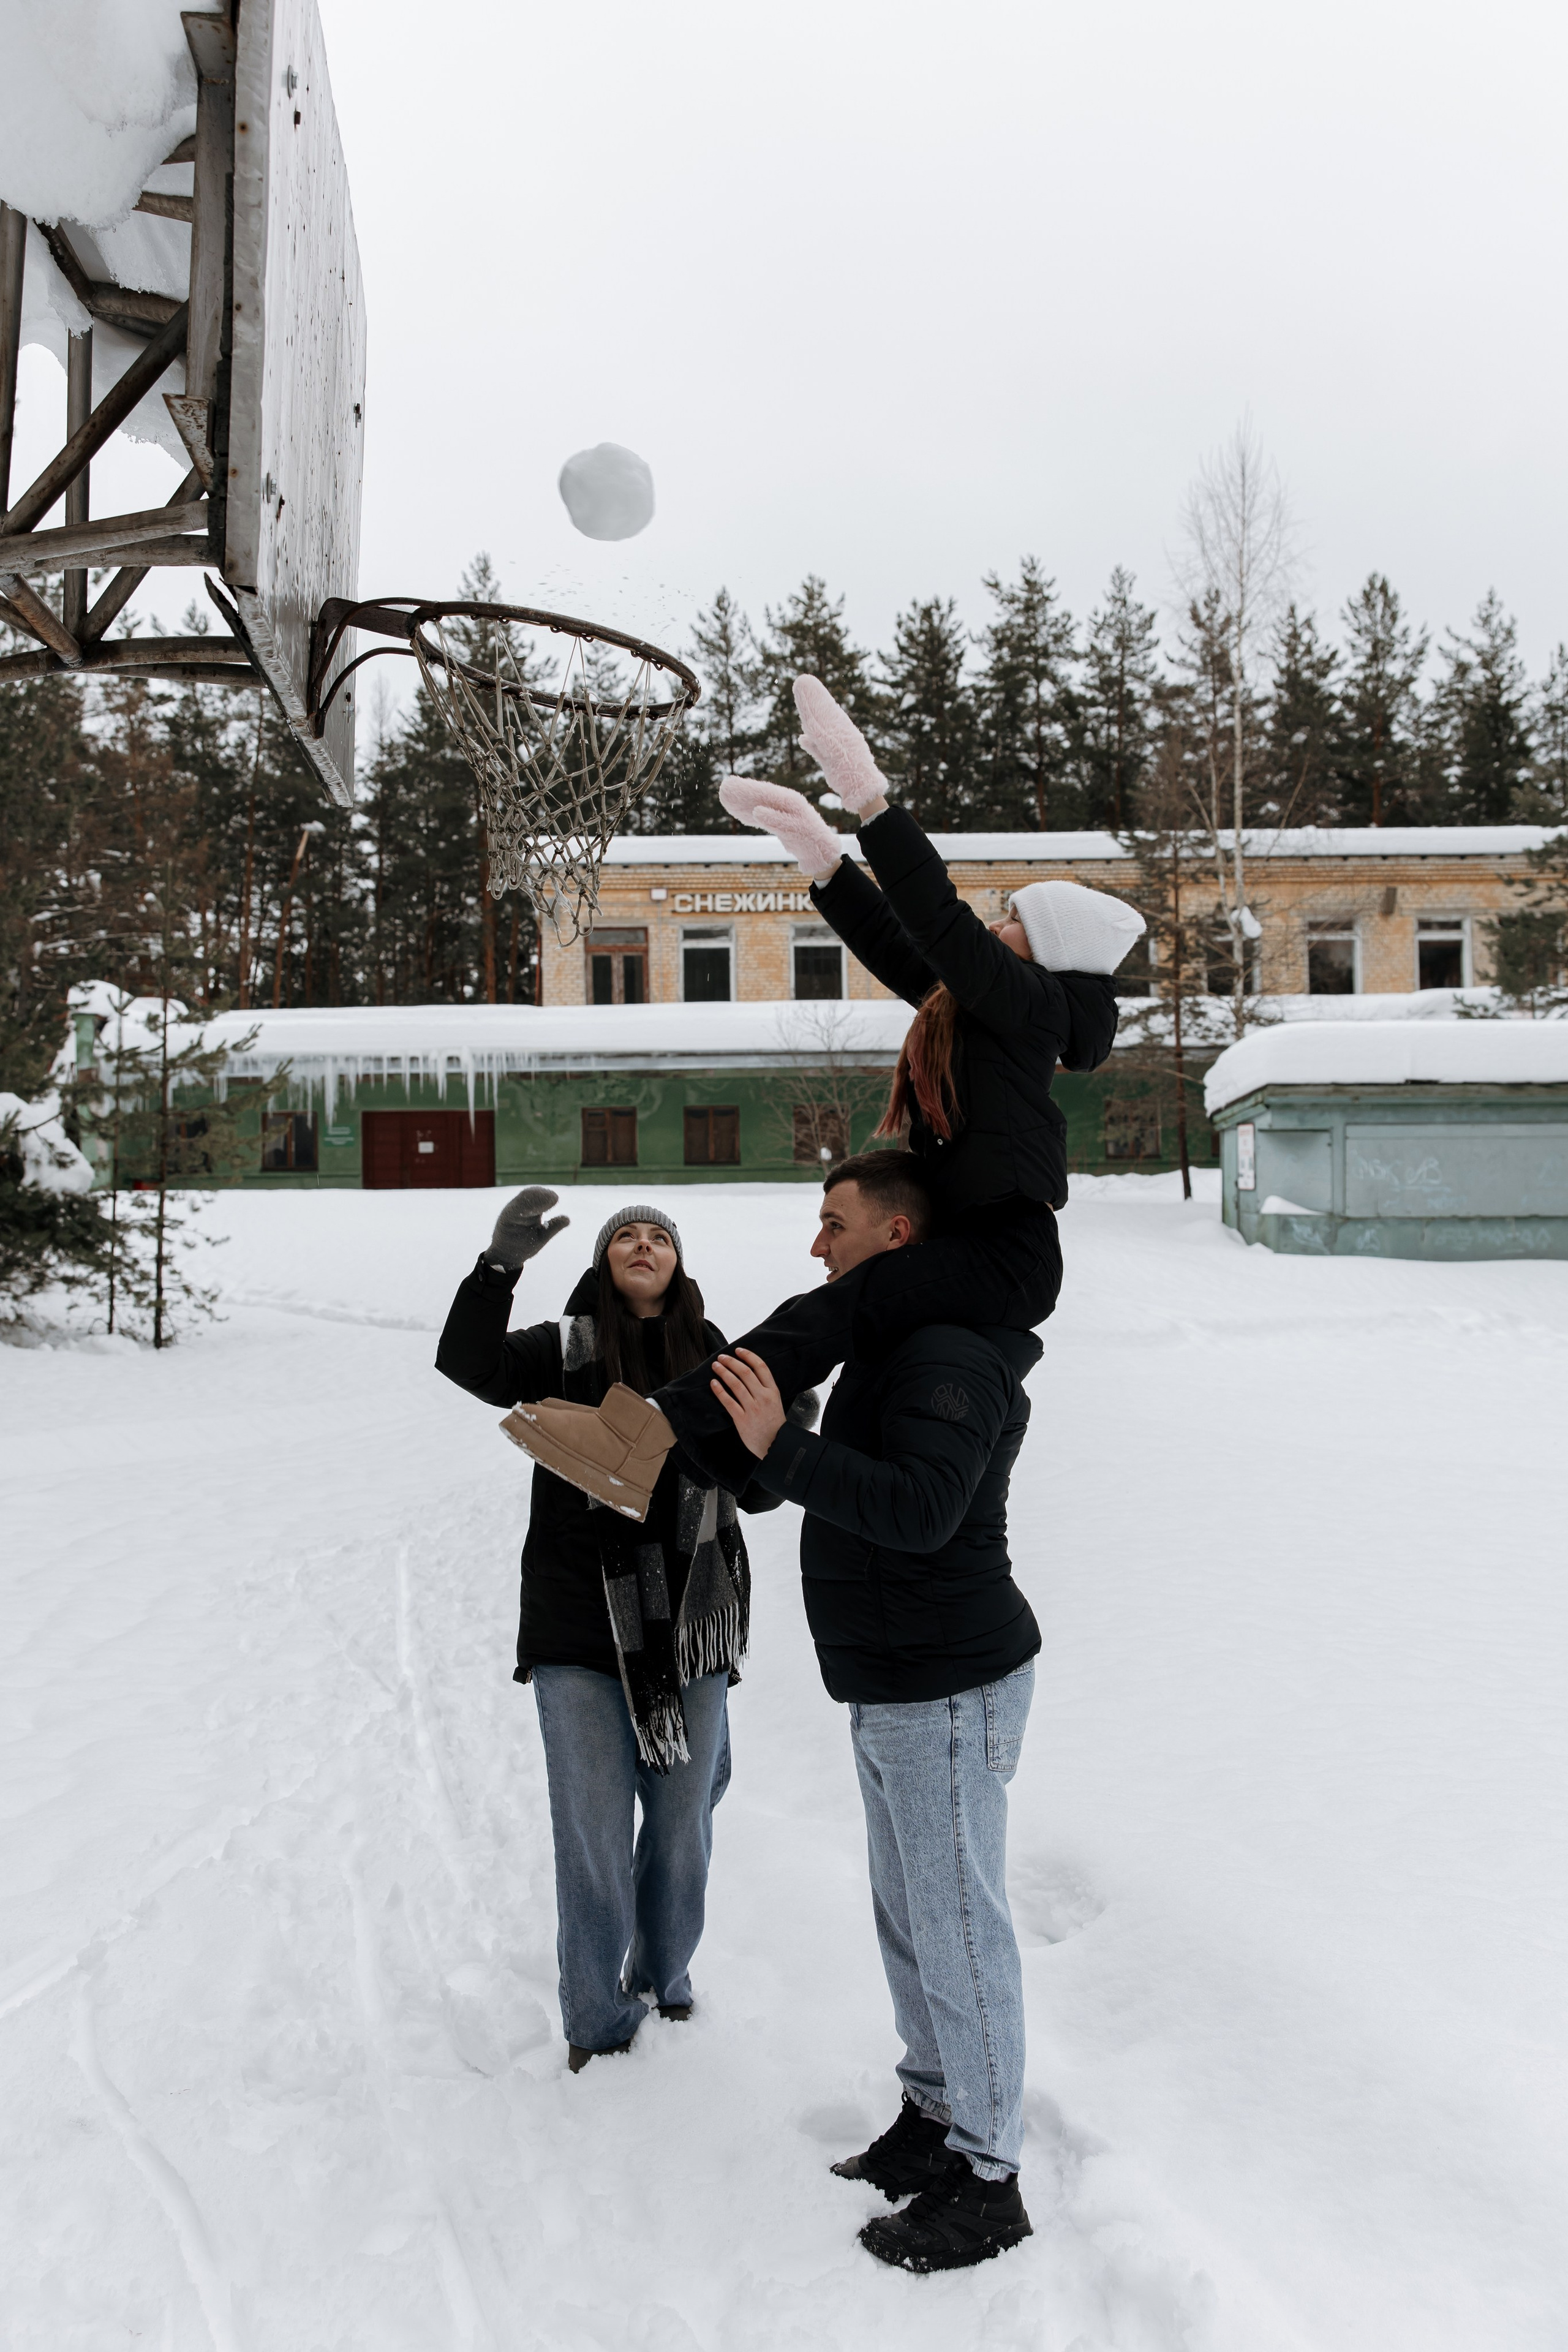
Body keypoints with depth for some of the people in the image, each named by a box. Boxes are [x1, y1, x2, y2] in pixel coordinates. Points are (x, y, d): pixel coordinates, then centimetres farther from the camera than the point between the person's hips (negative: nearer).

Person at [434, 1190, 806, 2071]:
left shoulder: (715, 1360, 3)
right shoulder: (564, 1351, -2)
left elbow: (755, 1493, 6)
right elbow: (468, 1363, -21)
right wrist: (502, 1265, -35)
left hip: (691, 1633, 3)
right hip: (579, 1640, -2)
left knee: (683, 1828, 16)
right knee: (593, 1837, 5)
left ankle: (665, 1984, 40)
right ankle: (599, 2020, 26)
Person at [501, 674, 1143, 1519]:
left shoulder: (1034, 1000, -9)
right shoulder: (984, 999, 17)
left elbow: (943, 926, -21)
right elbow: (896, 948, 16)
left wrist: (868, 797, -26)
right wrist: (823, 856, 6)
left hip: (1005, 1253, -11)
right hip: (966, 1242, 11)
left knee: (840, 1307, -31)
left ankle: (661, 1425, -45)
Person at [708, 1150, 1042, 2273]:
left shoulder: (951, 1357, -20)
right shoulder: (894, 1346, 14)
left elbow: (921, 1509, -33)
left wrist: (783, 1448, -35)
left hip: (949, 1693, -11)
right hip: (896, 1688, 11)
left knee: (960, 1930, 0)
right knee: (909, 1917, 20)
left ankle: (986, 2182, 14)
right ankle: (935, 2117, 36)